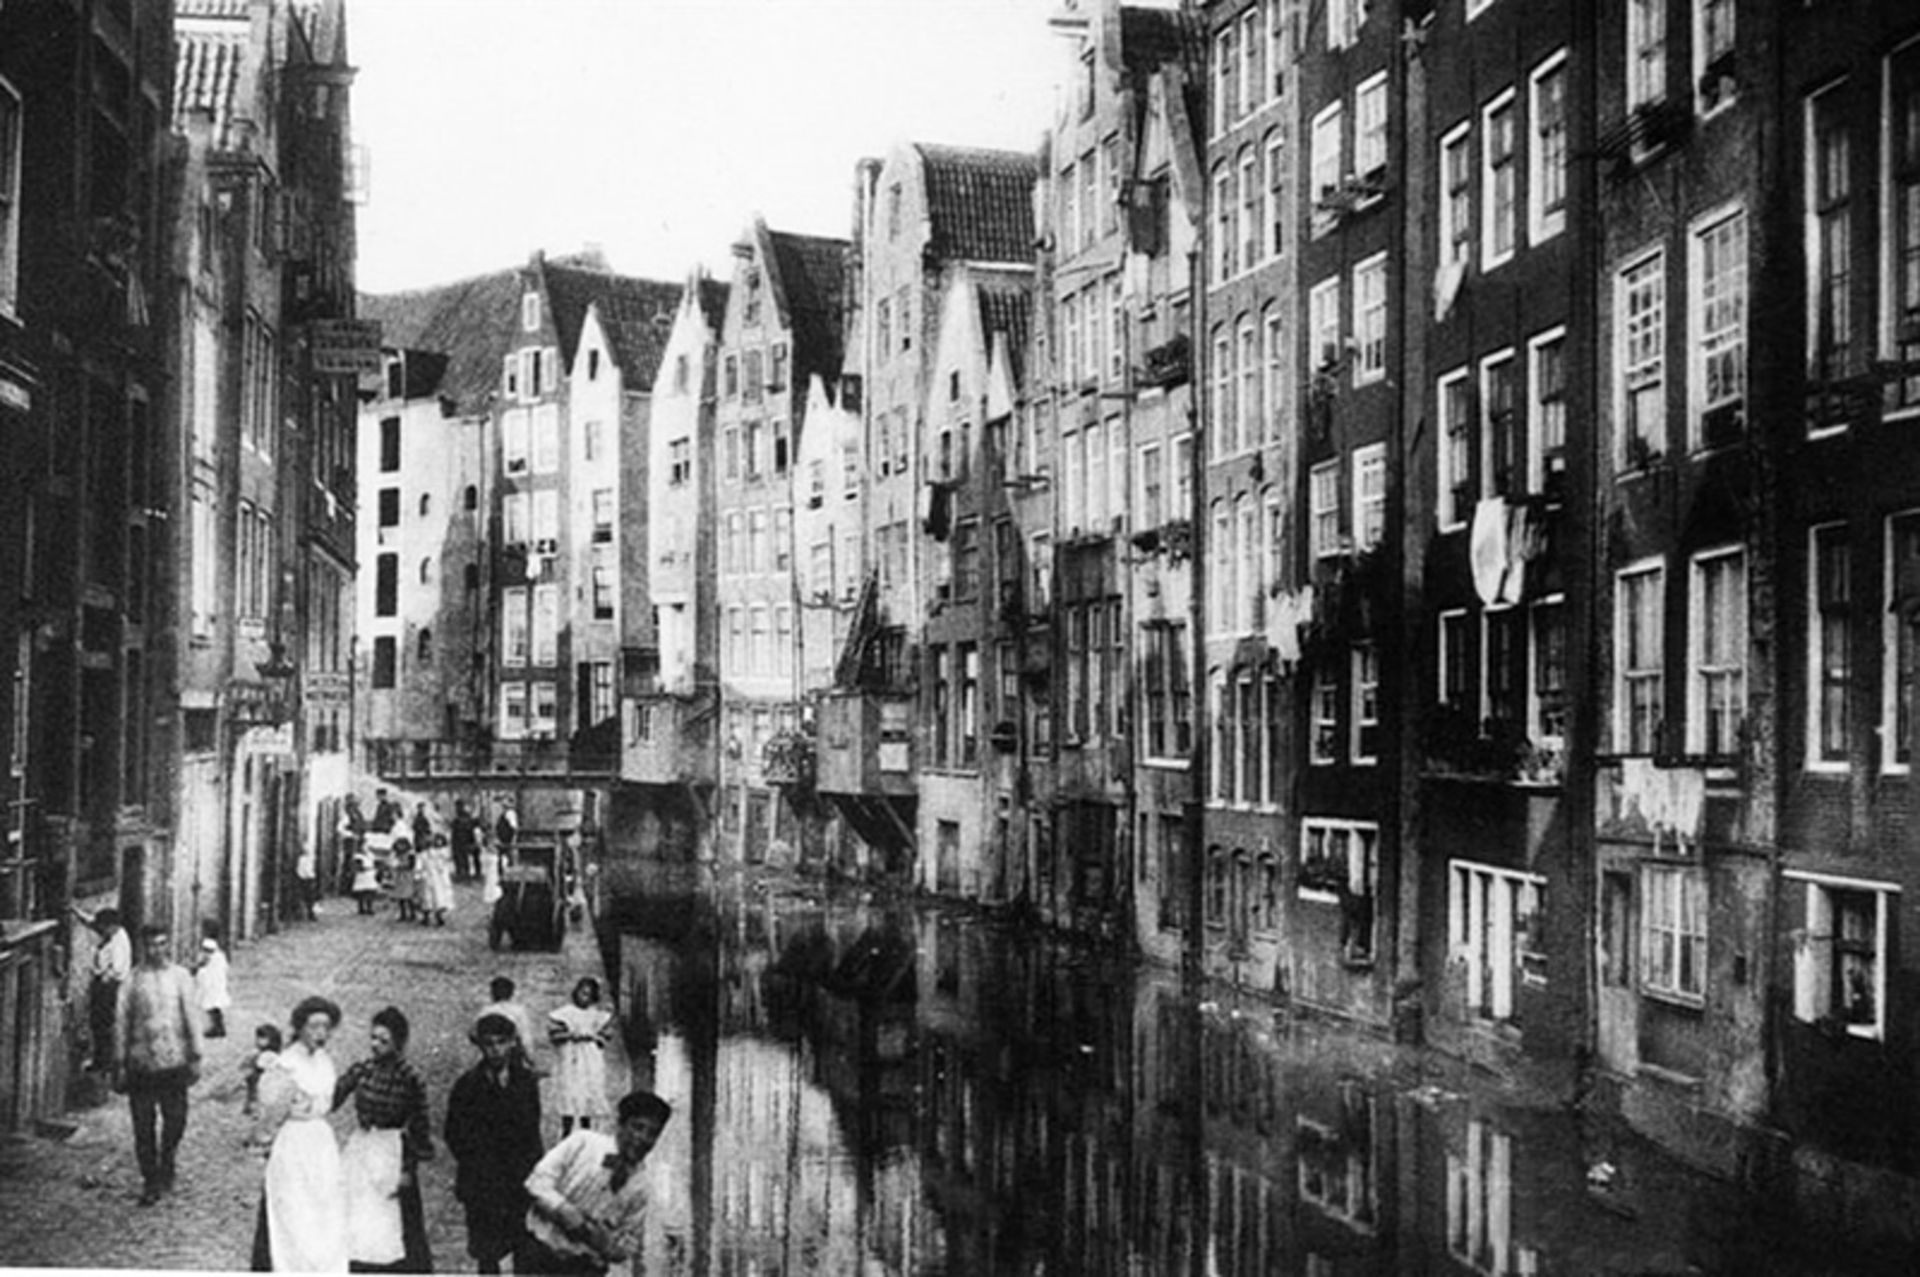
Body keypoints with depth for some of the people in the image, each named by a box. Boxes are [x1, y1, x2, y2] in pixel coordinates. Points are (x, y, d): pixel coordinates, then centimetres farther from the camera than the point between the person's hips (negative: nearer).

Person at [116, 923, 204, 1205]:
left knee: (175, 1120, 6)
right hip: (141, 1063, 0)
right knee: (143, 1125, 2)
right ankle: (150, 1182, 14)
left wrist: (195, 1057, 2)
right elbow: (122, 1022, 3)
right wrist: (120, 1063, 1)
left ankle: (166, 1167, 31)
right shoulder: (133, 981, 0)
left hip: (174, 1062, 1)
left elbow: (192, 1016, 4)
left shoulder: (179, 976, 2)